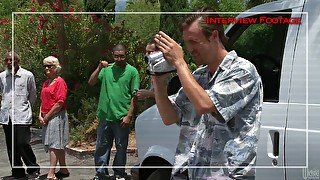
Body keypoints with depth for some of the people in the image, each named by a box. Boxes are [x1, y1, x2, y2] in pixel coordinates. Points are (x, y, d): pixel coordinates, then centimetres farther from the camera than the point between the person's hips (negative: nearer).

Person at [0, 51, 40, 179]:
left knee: (23, 144, -10)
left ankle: (33, 169, 9)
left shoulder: (28, 75, -2)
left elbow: (33, 96, 10)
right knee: (11, 147, 8)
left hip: (22, 116, -4)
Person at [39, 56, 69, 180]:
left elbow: (60, 102, -17)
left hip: (56, 117, -8)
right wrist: (41, 115, 4)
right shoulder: (45, 83, 16)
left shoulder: (59, 81, -9)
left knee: (54, 146, -10)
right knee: (58, 146, 14)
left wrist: (47, 116, -13)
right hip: (46, 118, 8)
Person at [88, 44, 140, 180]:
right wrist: (99, 68, -11)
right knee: (102, 146, 10)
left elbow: (134, 95, -4)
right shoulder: (107, 69, 7)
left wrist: (129, 115, -10)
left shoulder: (132, 71, -2)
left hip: (121, 118, -3)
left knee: (121, 147, 8)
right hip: (105, 116, 3)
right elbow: (91, 82, 4)